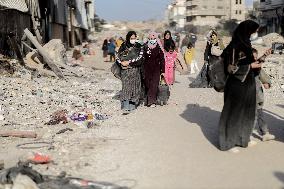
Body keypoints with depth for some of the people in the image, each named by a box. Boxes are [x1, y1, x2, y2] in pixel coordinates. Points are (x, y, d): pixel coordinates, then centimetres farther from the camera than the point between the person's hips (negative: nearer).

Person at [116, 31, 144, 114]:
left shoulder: (139, 47, 3)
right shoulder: (123, 46, 5)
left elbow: (140, 58, -8)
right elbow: (117, 57, 5)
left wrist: (129, 62, -15)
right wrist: (122, 63, -15)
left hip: (135, 70, 1)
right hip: (125, 71, -1)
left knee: (134, 87, 3)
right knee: (126, 87, -9)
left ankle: (132, 105, 17)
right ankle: (126, 107, -14)